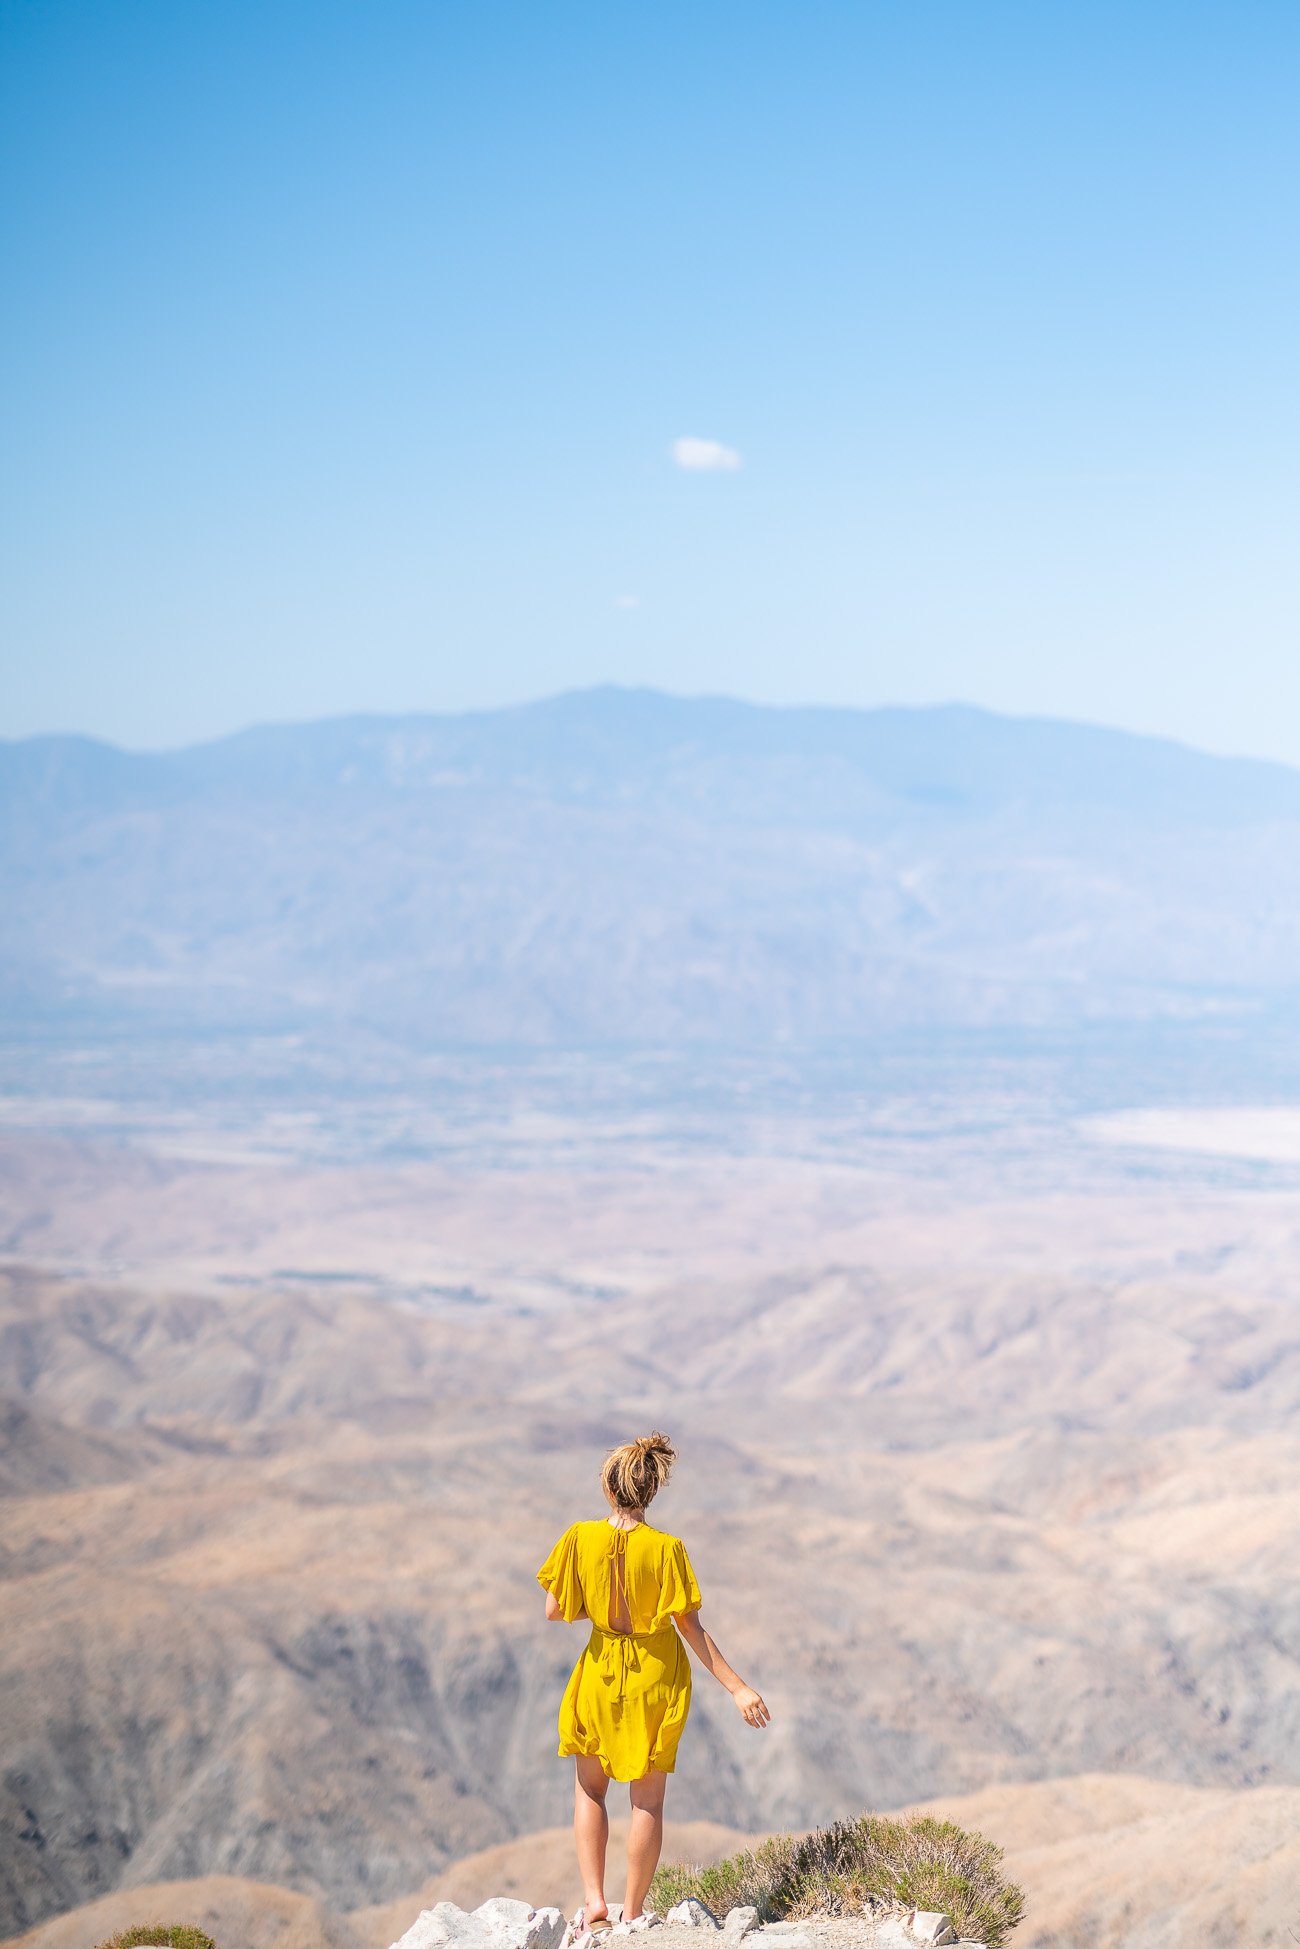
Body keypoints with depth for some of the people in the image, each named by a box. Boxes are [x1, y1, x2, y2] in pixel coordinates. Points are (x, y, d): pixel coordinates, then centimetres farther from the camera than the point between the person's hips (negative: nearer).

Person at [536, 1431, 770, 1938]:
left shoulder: (580, 1539, -13)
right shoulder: (666, 1549, -17)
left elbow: (555, 1610, -5)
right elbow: (691, 1629, -14)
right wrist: (737, 1688, -9)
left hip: (602, 1670, 1)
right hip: (658, 1677, -1)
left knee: (589, 1788, 20)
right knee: (648, 1800, 11)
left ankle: (594, 1902, 8)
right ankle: (633, 1913, 16)